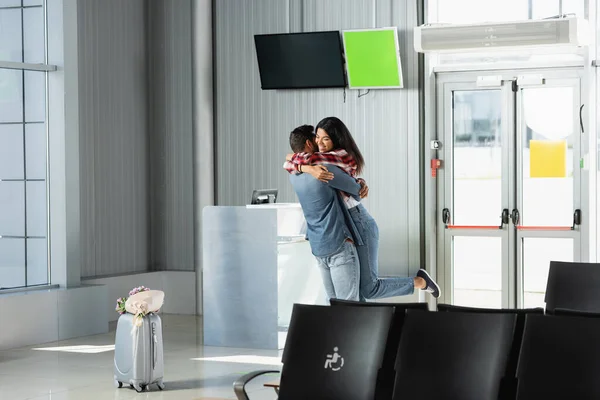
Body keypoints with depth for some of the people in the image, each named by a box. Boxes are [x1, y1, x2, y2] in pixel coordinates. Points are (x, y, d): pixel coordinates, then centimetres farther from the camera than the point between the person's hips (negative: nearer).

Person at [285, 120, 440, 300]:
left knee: (369, 289, -4)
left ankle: (420, 281, 14)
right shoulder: (323, 158, 8)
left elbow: (306, 159, -32)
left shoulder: (343, 155, -17)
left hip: (359, 225, -9)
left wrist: (292, 157, -18)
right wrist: (308, 169, -20)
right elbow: (288, 165, -5)